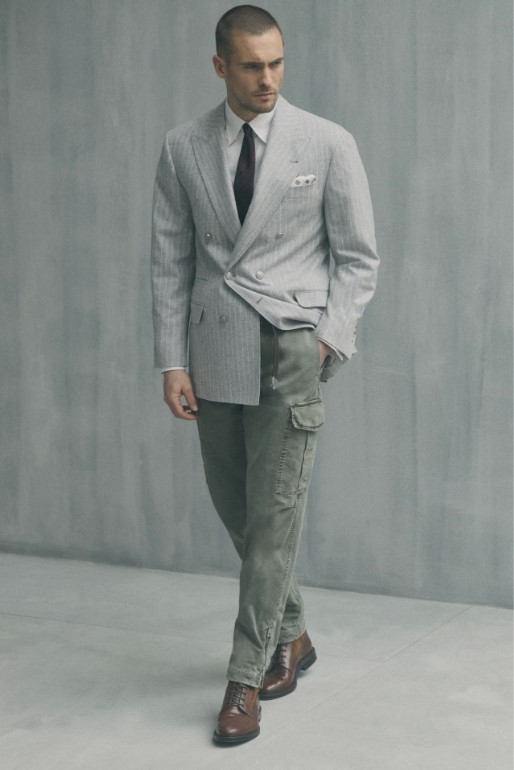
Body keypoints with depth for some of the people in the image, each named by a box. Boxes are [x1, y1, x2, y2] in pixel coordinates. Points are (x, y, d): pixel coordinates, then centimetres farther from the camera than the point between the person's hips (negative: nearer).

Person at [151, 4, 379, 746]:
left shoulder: (328, 144, -3)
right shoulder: (183, 149, 3)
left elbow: (358, 258, 2)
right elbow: (170, 263, 5)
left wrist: (329, 341, -8)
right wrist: (172, 362, -1)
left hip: (289, 348, -3)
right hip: (215, 351, 3)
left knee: (274, 515, -5)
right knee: (235, 507, 13)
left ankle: (246, 680, 5)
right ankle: (291, 636, 34)